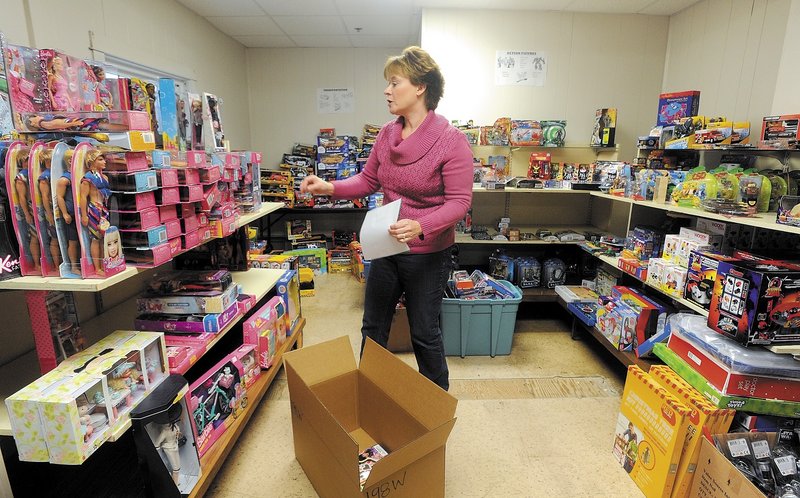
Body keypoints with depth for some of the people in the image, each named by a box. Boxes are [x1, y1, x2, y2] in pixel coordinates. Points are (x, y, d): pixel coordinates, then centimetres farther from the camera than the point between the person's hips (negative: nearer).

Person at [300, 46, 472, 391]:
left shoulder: (450, 140, -16)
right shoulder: (387, 134, 2)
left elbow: (459, 201, -19)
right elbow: (368, 180, 9)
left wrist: (420, 226, -35)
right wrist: (329, 187, -7)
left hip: (427, 253, -6)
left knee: (424, 333, 11)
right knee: (373, 327, 17)